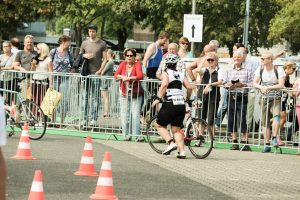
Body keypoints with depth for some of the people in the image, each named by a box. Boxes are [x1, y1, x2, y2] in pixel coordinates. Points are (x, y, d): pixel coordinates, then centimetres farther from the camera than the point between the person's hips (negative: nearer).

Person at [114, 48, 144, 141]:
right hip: (124, 94, 3)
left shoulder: (137, 64, -6)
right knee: (125, 115, 1)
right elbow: (116, 75, -4)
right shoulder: (123, 64, 4)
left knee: (135, 115, -9)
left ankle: (137, 135, -8)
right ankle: (127, 135, 6)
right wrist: (122, 77, -23)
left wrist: (129, 78, -27)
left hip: (135, 94, -3)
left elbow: (140, 76, -21)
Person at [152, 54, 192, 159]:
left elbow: (164, 84, -20)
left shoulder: (166, 73, 0)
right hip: (181, 105, 5)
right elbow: (189, 87, 8)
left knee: (160, 125, 10)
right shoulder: (180, 74, 15)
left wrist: (158, 98, -15)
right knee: (176, 129, 12)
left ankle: (171, 143, -9)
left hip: (170, 104, -5)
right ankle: (182, 151, 0)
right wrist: (188, 98, 25)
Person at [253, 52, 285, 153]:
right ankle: (267, 145, 12)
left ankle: (274, 138, -27)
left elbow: (281, 85, -19)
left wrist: (268, 88, -27)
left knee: (276, 115, -29)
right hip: (265, 98, 4)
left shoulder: (278, 70, -11)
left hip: (276, 98, -4)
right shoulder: (260, 70, 2)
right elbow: (255, 83, -2)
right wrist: (261, 87, -24)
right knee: (266, 122, 5)